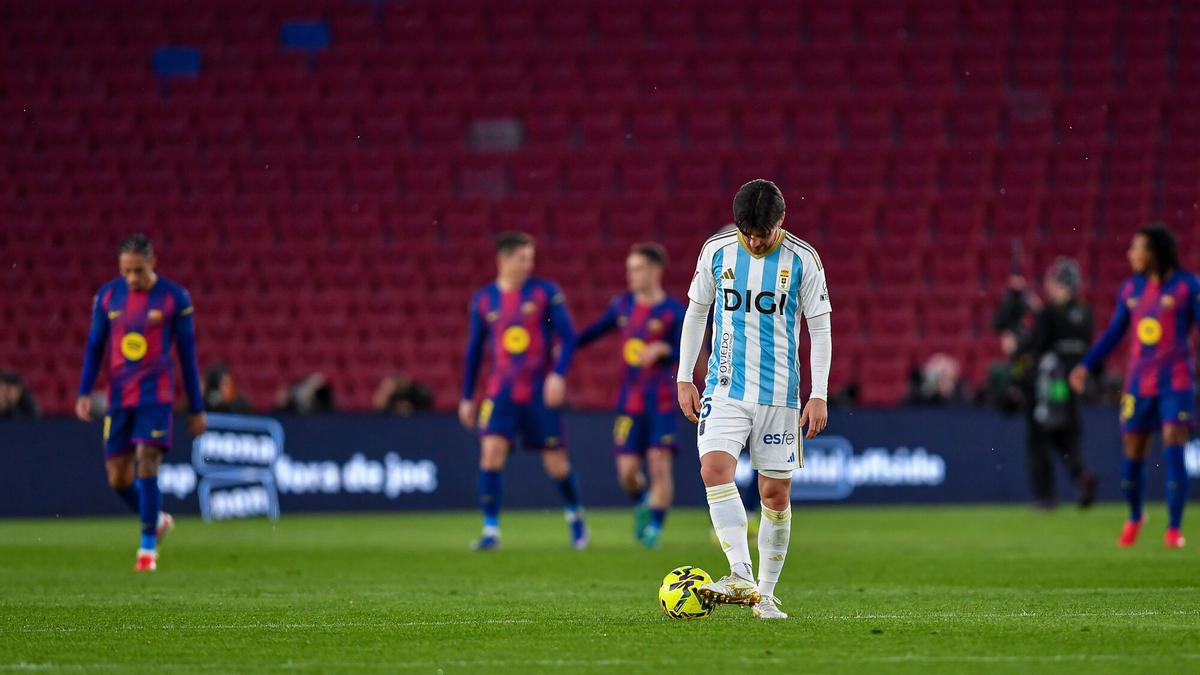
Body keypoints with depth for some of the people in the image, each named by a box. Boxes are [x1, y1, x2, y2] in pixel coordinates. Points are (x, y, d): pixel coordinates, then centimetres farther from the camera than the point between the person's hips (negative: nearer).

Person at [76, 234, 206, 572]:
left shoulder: (175, 298, -3)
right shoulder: (107, 296, 5)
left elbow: (187, 354, 2)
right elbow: (95, 347, 11)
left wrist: (196, 408, 4)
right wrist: (84, 393, -1)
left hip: (156, 394, -4)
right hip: (118, 397, 4)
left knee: (147, 465, -16)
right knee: (118, 478, 3)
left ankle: (148, 549, -7)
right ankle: (158, 520, 30)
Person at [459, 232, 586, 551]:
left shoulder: (545, 292, -1)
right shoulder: (483, 300, 5)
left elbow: (568, 337, -2)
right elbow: (474, 350, 13)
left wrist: (558, 374, -17)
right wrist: (467, 397, 13)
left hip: (540, 391, -1)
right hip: (501, 390, 1)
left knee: (556, 463, 4)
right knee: (491, 451, -16)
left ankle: (574, 514, 32)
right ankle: (491, 530, -11)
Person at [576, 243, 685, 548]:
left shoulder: (673, 311, -5)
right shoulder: (623, 304, 9)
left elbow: (684, 354, -10)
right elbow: (596, 330, 21)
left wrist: (661, 349, -27)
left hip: (661, 401, -4)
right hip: (629, 400, 4)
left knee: (659, 463, -11)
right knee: (627, 471, -2)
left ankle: (655, 528, -1)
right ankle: (643, 503, 29)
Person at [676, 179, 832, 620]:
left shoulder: (802, 260, -4)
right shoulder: (716, 251, 1)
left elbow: (820, 328, 1)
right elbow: (696, 312, 12)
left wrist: (819, 395, -5)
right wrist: (685, 378, 8)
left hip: (779, 394, -1)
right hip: (724, 389, 1)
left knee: (776, 495, 2)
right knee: (715, 470, -21)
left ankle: (766, 592, 14)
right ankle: (742, 578, -28)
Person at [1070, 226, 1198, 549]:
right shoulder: (1131, 288, 7)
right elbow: (1114, 332, 16)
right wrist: (1086, 366, 13)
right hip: (1139, 383, 4)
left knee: (1173, 449, -12)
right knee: (1133, 453, 6)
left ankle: (1174, 529, -6)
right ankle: (1135, 518, 30)